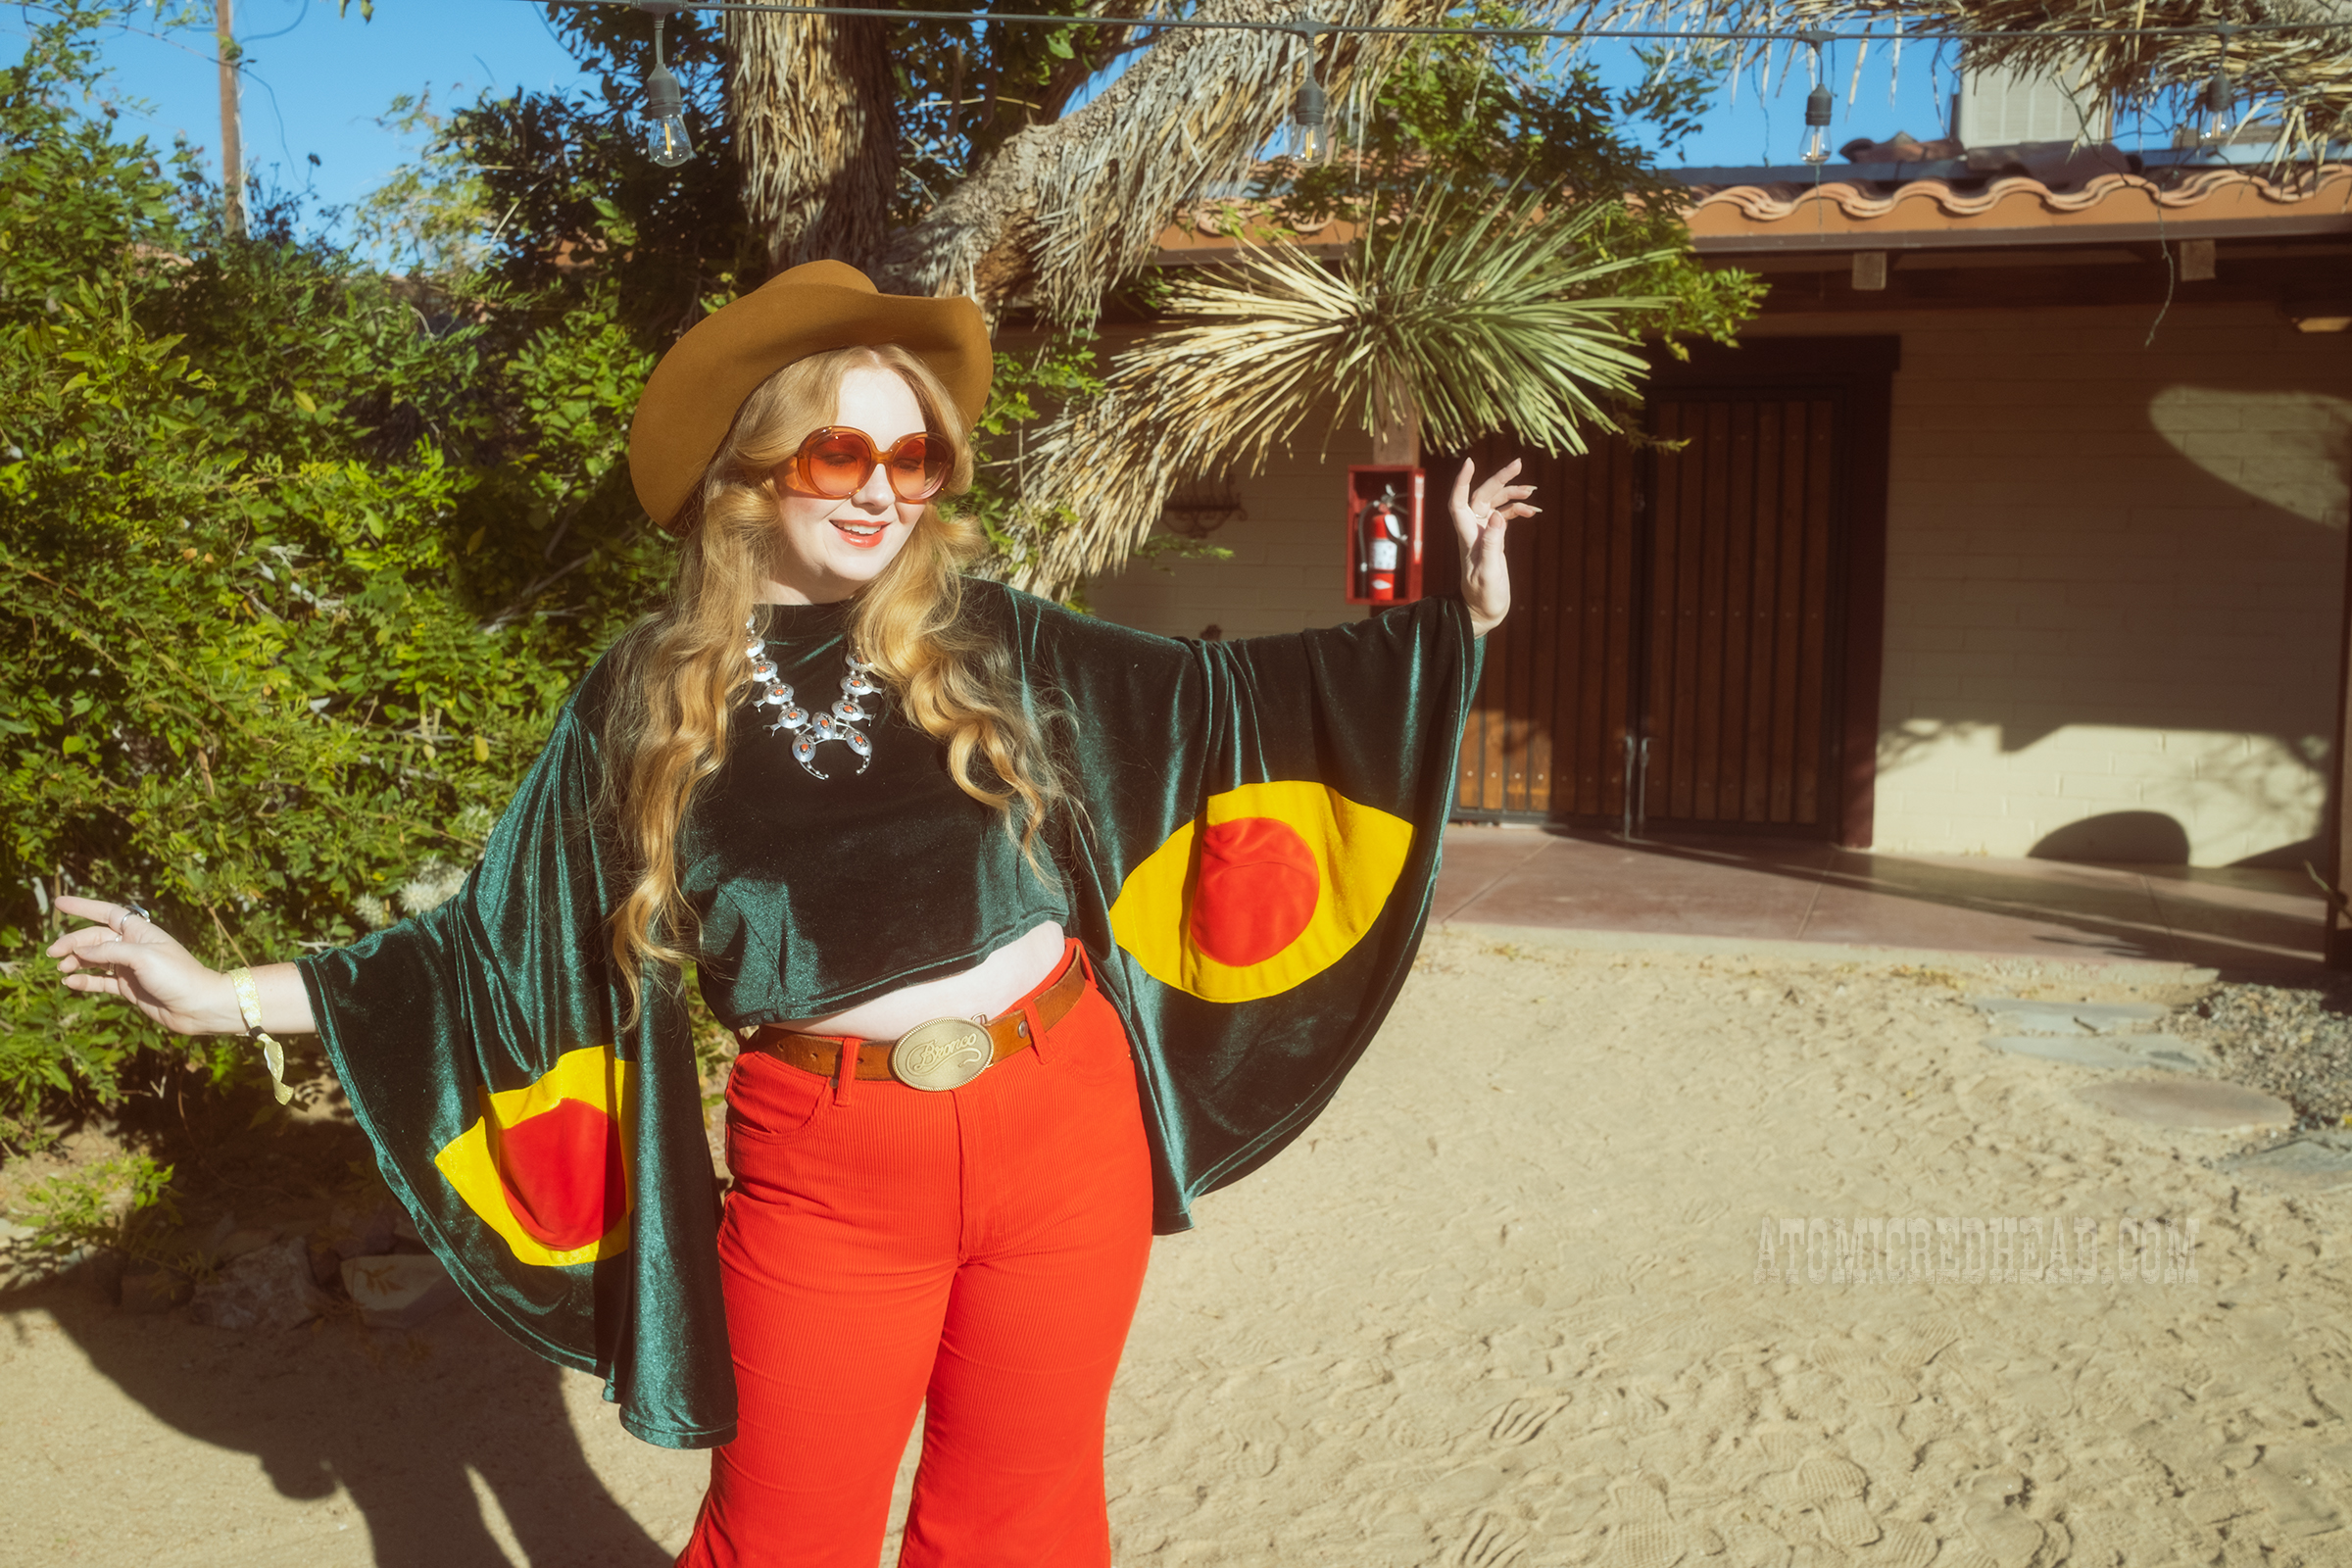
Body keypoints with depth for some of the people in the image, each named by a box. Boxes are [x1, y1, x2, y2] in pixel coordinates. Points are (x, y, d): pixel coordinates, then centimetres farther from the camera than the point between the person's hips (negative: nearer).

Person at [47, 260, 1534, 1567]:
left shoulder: (988, 644, 2)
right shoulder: (652, 698, -1)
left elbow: (1213, 695, 7)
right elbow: (505, 936, 4)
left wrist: (1455, 623, 4)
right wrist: (227, 994, -1)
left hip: (1063, 1130, 2)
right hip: (824, 1173, -1)